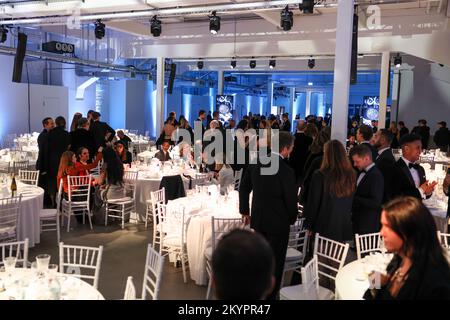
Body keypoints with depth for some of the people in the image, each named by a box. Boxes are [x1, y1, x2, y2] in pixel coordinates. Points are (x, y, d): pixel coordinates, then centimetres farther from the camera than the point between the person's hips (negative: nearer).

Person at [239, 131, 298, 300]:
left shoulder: (255, 163, -1)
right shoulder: (286, 170, -20)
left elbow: (244, 188, 7)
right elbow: (291, 199, -12)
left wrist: (244, 211, 18)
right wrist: (292, 218, 6)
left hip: (258, 219, 6)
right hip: (278, 222, -6)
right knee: (275, 262, 8)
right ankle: (269, 295, 18)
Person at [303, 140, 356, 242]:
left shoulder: (320, 175, -14)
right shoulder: (351, 175, -2)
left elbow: (313, 202, -8)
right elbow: (352, 202, 7)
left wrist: (308, 224, 2)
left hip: (324, 227, -4)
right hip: (344, 229, 4)